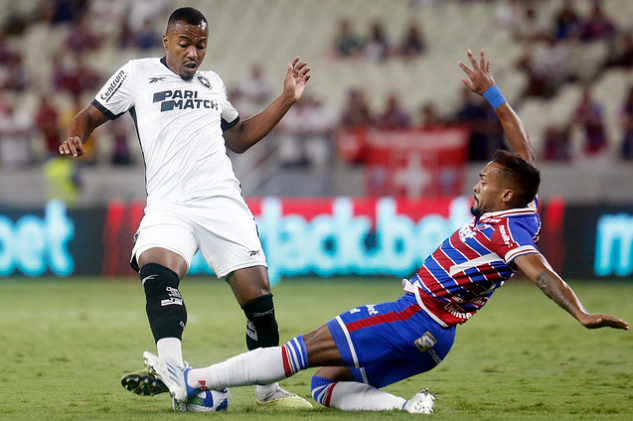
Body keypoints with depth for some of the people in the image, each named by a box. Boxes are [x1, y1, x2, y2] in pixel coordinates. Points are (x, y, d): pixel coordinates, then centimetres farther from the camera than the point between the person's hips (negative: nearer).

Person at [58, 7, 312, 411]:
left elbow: (240, 138, 33)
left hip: (222, 200, 3)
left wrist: (287, 99, 28)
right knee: (156, 271, -32)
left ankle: (268, 387, 11)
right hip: (168, 205, -3)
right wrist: (75, 137, -6)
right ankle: (173, 370, -43)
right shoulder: (137, 74, 12)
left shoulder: (213, 84, 23)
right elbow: (92, 115, 17)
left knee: (258, 296, -5)